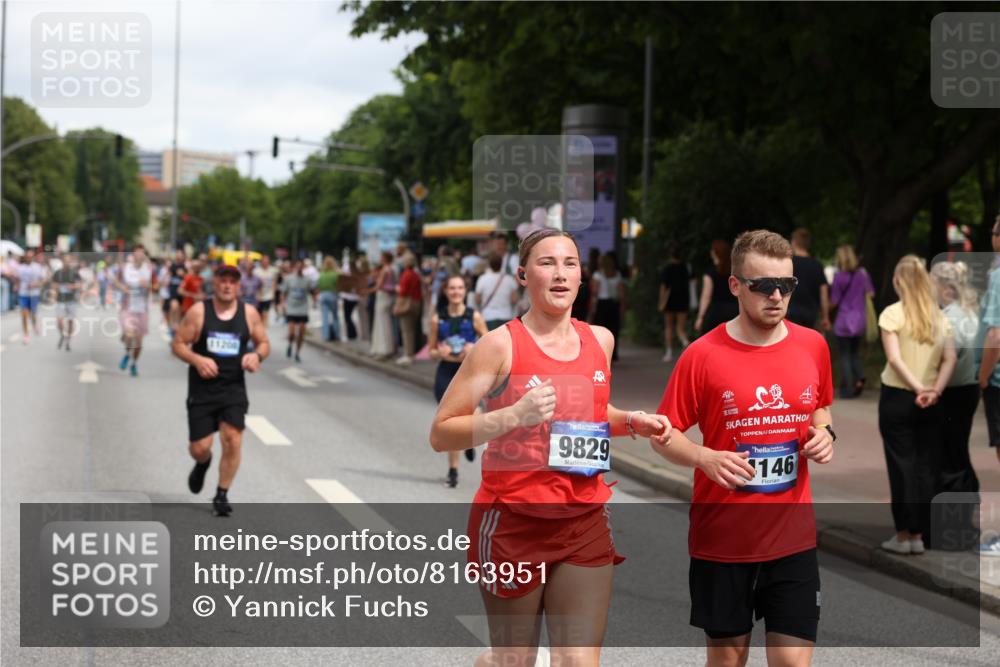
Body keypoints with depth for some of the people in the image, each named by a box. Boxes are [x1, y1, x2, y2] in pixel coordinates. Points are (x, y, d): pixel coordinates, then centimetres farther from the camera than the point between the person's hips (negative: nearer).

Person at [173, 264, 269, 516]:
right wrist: (197, 360, -20)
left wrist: (256, 355, -11)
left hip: (233, 389, 1)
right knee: (199, 448, 0)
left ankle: (222, 495, 5)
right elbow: (178, 344, -3)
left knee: (233, 440, -12)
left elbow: (264, 343, 11)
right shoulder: (198, 311, -6)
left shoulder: (249, 313, 1)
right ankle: (203, 463, 40)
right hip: (202, 389, -1)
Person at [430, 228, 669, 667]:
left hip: (586, 522, 4)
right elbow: (441, 434, -11)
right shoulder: (501, 344, -10)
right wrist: (514, 415, -24)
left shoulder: (600, 340, 7)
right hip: (513, 522, -4)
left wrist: (630, 422, 6)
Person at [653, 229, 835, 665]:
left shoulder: (813, 346, 2)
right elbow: (662, 434, -2)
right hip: (721, 538, -2)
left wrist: (824, 432, -1)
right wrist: (706, 458, -21)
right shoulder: (702, 355, -9)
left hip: (793, 539, 2)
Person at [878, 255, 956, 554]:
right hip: (931, 404, 3)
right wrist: (935, 390, -14)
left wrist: (918, 388, -18)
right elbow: (950, 358, -5)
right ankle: (918, 535, 11)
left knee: (901, 465, 3)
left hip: (897, 397, -3)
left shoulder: (892, 314, -7)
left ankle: (904, 534, 6)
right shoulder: (940, 316, 6)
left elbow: (894, 358, -16)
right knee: (926, 466, 8)